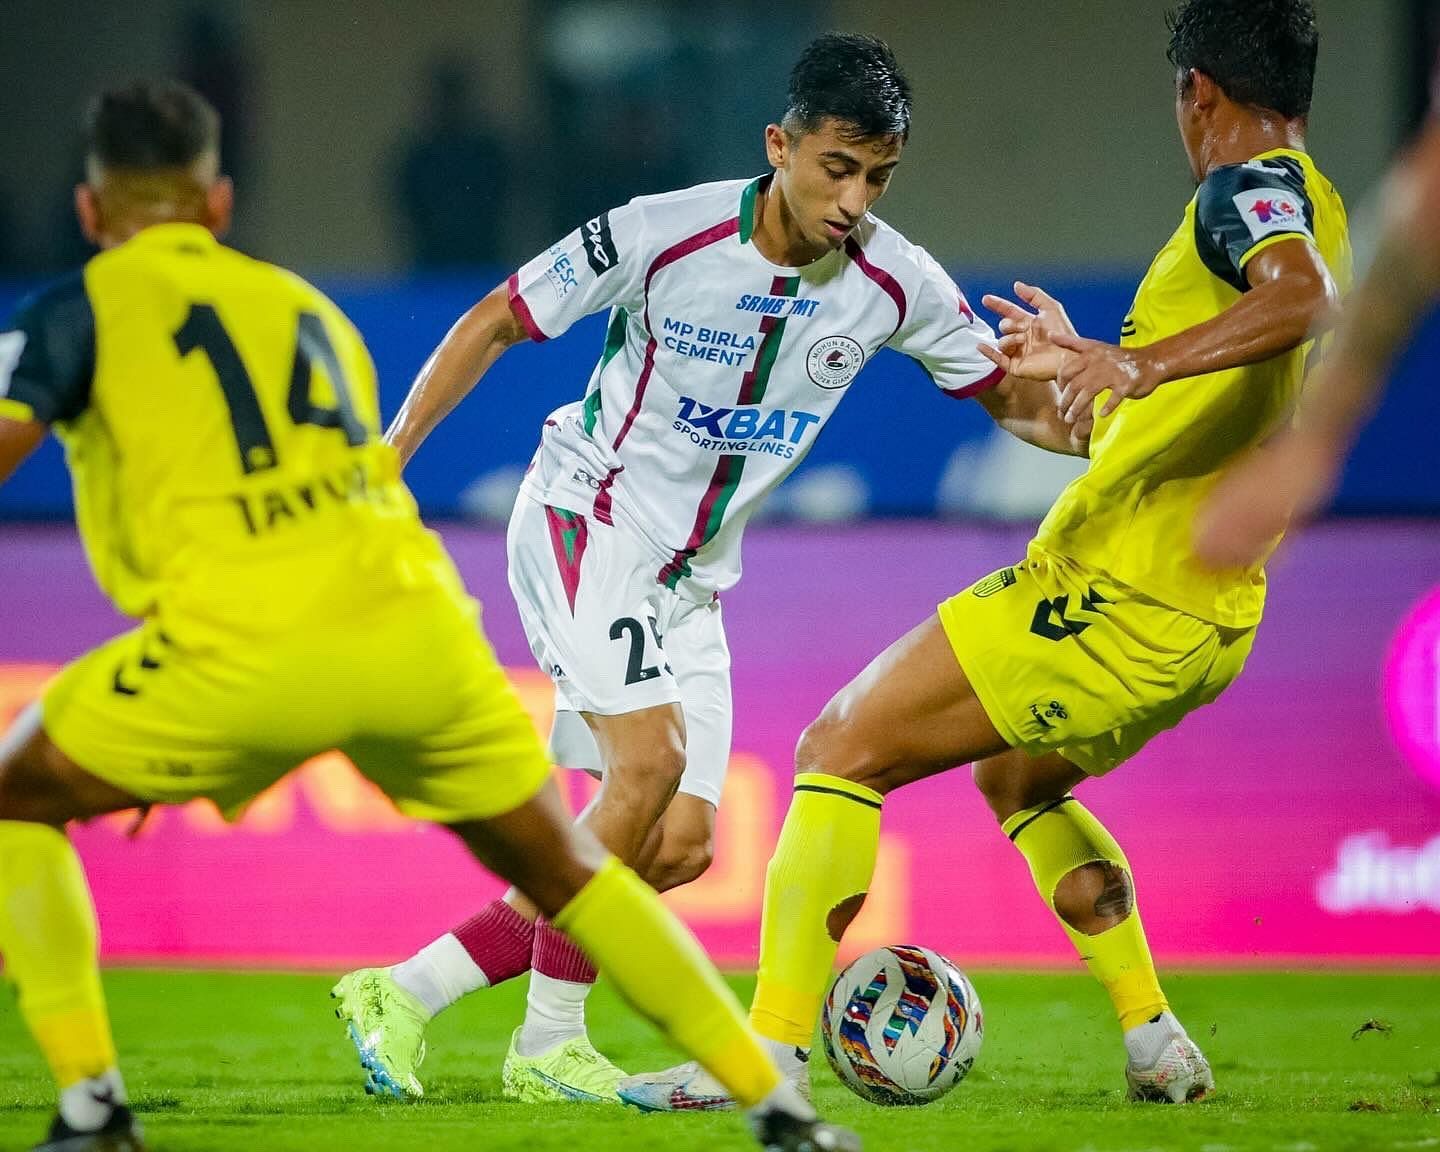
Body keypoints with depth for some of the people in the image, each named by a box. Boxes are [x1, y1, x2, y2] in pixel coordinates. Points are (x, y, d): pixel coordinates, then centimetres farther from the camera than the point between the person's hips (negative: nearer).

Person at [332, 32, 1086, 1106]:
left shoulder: (896, 284, -8)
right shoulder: (663, 233, -19)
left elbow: (1011, 396, 2)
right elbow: (495, 322, -8)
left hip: (689, 579, 6)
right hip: (584, 523, -6)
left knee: (681, 845, -2)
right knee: (650, 761, -25)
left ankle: (406, 992, 3)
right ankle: (550, 1044, -13)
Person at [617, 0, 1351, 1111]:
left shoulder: (1250, 188, -12)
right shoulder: (1314, 210, 17)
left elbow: (1304, 301, -37)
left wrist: (1145, 362, -47)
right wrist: (1084, 367, 39)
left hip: (1108, 596, -10)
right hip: (1210, 620, 10)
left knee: (842, 747, -5)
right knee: (1017, 779, 33)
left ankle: (769, 1051, -12)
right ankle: (1158, 1045, 25)